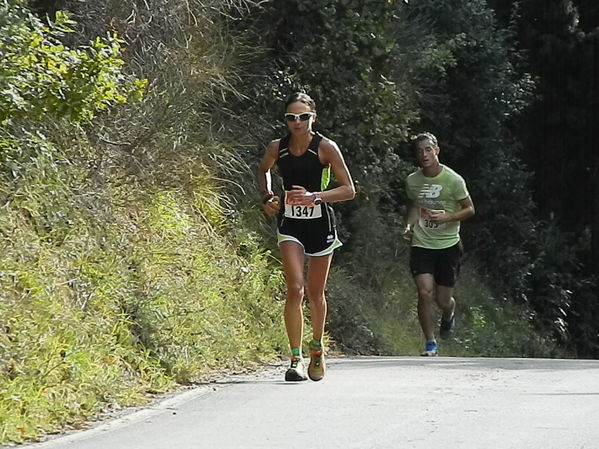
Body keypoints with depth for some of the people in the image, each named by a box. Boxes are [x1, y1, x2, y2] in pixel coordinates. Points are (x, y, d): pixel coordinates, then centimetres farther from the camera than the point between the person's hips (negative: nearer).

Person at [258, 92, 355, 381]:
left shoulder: (325, 148, -12)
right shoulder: (277, 148, -3)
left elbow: (349, 190, -12)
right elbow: (263, 170, 21)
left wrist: (315, 197, -24)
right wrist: (267, 197, 3)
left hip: (320, 224, -1)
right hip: (289, 224, 1)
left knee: (315, 294, 10)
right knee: (295, 288, -15)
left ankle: (317, 347, 37)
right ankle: (296, 359, -15)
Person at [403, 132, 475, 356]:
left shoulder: (453, 180, -10)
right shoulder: (412, 181, 0)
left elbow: (469, 209, -1)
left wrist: (447, 217, -18)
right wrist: (409, 226, 1)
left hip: (448, 245, -1)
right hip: (421, 245, 1)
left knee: (443, 300, 5)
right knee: (425, 292, -16)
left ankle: (449, 315, 44)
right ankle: (430, 343, -3)